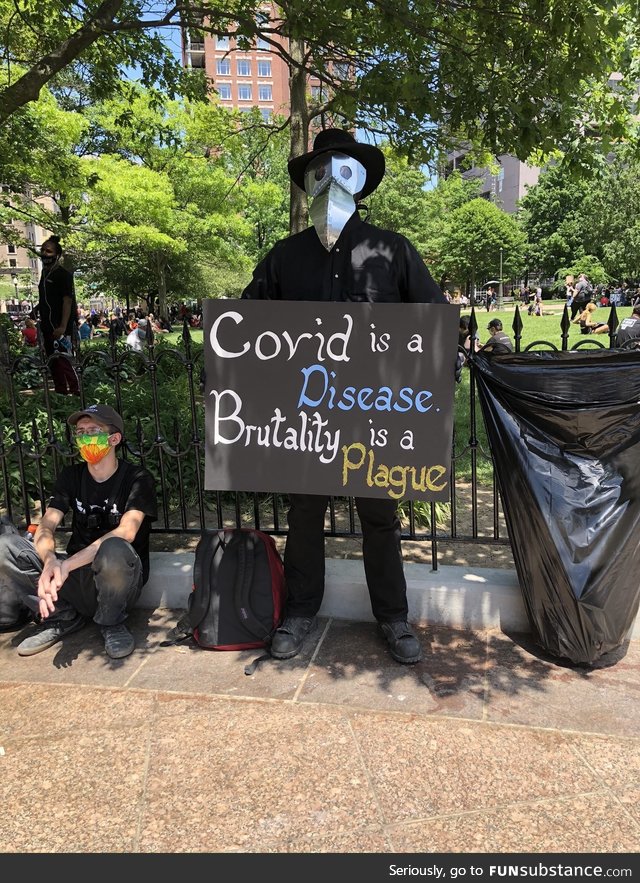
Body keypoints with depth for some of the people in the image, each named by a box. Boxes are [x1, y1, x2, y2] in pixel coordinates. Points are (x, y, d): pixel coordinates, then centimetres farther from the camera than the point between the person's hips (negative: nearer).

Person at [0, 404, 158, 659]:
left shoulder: (137, 479, -7)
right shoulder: (71, 476, 7)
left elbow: (126, 532, -22)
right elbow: (46, 527, -6)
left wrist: (67, 565, -32)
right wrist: (50, 561, -29)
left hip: (119, 579, -4)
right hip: (77, 579, 4)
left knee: (114, 549, -39)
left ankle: (112, 624, -9)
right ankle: (60, 617, -1)